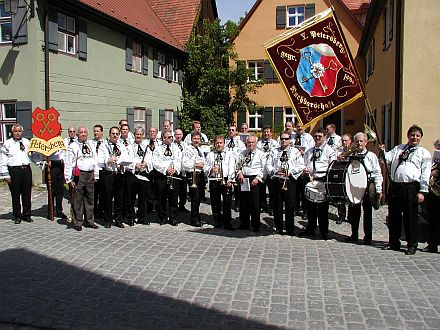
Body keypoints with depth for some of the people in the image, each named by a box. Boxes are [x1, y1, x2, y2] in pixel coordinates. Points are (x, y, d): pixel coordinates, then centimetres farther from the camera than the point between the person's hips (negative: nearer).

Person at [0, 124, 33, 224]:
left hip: (26, 169, 3)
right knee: (15, 195, 3)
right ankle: (17, 216, 14)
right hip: (14, 170, -3)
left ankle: (26, 215, 19)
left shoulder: (27, 142, 12)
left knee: (27, 194, 8)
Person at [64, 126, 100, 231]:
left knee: (90, 199, 11)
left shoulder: (91, 146, 16)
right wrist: (69, 179, -11)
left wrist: (96, 175, 12)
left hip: (90, 175, 5)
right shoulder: (73, 147, -2)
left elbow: (95, 161, 18)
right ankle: (77, 222, 9)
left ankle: (89, 221, 22)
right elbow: (68, 164, -6)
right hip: (79, 175, -5)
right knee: (77, 200, -1)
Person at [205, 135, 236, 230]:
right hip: (214, 180, 2)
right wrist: (211, 169, -10)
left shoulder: (229, 154, 9)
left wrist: (230, 180, -11)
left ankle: (227, 223, -2)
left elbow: (231, 168, 0)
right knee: (215, 202, 6)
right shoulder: (210, 155, 16)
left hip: (226, 180, -2)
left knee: (227, 202, -7)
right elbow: (205, 168, 12)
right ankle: (218, 221, 18)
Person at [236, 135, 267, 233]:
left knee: (255, 204, -4)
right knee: (243, 203, 8)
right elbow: (238, 165, 18)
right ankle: (244, 224, 19)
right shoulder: (243, 153, 16)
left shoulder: (260, 154, 2)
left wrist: (258, 178, -13)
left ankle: (256, 226, 6)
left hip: (255, 180, -4)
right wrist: (239, 173, -1)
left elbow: (264, 169, -4)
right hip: (243, 180, 4)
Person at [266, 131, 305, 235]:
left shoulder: (295, 151, 6)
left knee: (290, 206, -2)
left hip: (290, 181, -2)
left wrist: (290, 172, -12)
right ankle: (278, 228, 15)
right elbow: (268, 165, 9)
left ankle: (290, 230, 7)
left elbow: (301, 166, -1)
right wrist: (275, 171, -7)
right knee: (277, 205, 5)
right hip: (276, 180, 2)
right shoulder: (274, 151, 14)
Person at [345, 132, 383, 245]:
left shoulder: (371, 156, -1)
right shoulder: (351, 156, 10)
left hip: (367, 187, -3)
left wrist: (378, 190, -8)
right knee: (353, 212, 9)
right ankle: (354, 234, 24)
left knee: (367, 213, 4)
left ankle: (368, 237, 15)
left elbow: (377, 174, -4)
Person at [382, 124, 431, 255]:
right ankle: (394, 243, 24)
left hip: (411, 187, -4)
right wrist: (383, 151, -10)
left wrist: (422, 192, -8)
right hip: (394, 186, 4)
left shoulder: (424, 153, 6)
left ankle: (412, 245, 15)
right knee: (393, 216, 10)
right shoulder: (398, 148, 18)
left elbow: (425, 174, -1)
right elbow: (387, 159, 10)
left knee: (410, 217, 1)